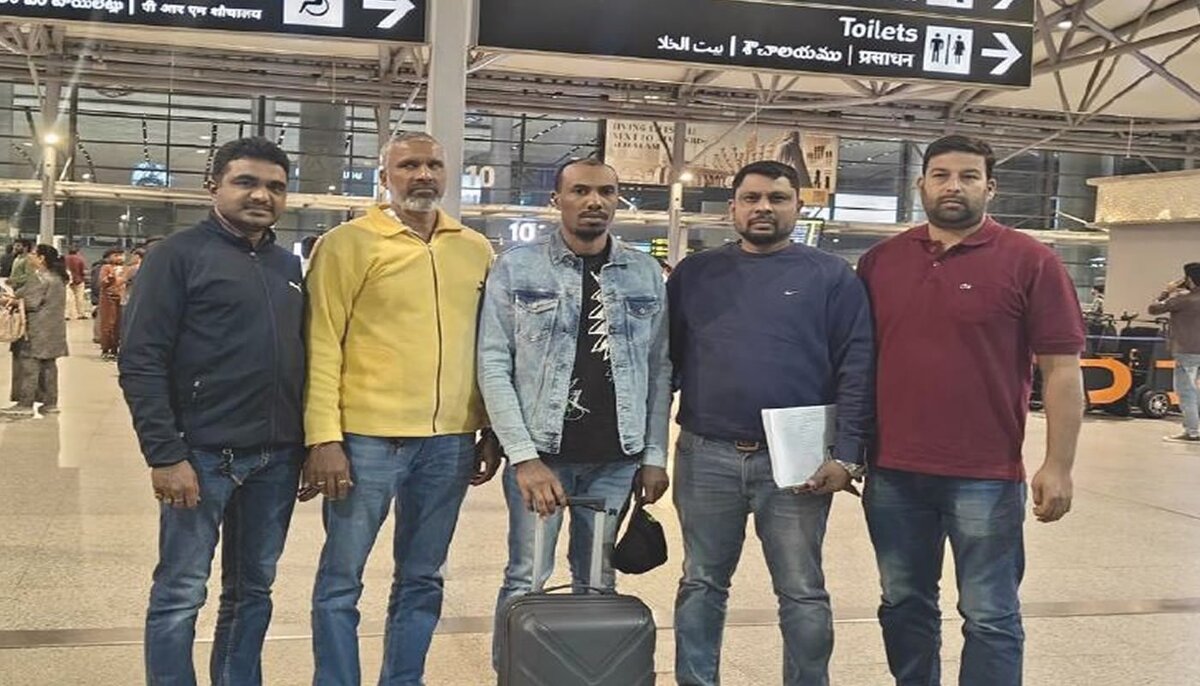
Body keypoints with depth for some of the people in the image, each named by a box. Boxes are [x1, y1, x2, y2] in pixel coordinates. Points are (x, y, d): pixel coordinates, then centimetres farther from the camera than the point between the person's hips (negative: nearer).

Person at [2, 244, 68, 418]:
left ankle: (25, 404, -6)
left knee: (28, 364, -6)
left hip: (38, 329, -9)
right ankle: (50, 402, 14)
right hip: (53, 328, 9)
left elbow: (32, 302, -17)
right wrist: (14, 298, 12)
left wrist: (11, 301, -4)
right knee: (48, 364, 12)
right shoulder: (57, 277, 15)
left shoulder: (39, 277, -13)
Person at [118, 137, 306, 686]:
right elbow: (141, 362, -10)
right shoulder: (179, 254, -4)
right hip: (204, 453, -6)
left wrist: (309, 443, 10)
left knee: (252, 589, 14)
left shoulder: (288, 265, 13)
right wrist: (165, 454, -16)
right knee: (180, 593, 2)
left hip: (277, 456, 6)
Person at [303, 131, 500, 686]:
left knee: (422, 580, 14)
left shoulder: (476, 250, 10)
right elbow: (322, 346, -6)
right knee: (341, 579, 5)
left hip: (450, 442, 4)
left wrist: (492, 431, 10)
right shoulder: (348, 244, -3)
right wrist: (324, 438, -12)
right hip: (367, 437, -4)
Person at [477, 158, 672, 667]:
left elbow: (659, 369, 8)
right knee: (525, 581, 4)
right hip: (539, 451, -2)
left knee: (597, 582, 13)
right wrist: (524, 455, -13)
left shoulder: (646, 274, 6)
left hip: (617, 457, 3)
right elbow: (493, 366, -6)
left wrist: (655, 455, 3)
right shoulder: (516, 268, -2)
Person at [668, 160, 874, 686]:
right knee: (701, 585, 13)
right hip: (705, 456, 2)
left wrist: (846, 454, -10)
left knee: (803, 594, 7)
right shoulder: (695, 273, 9)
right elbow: (665, 359, 9)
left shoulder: (831, 277, 3)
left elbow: (856, 370, -2)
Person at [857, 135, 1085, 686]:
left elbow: (1062, 370, -4)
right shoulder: (880, 261, 7)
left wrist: (1058, 466, -9)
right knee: (904, 607, 15)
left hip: (985, 476, -4)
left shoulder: (1029, 262, -3)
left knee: (990, 618, 5)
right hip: (892, 473, 4)